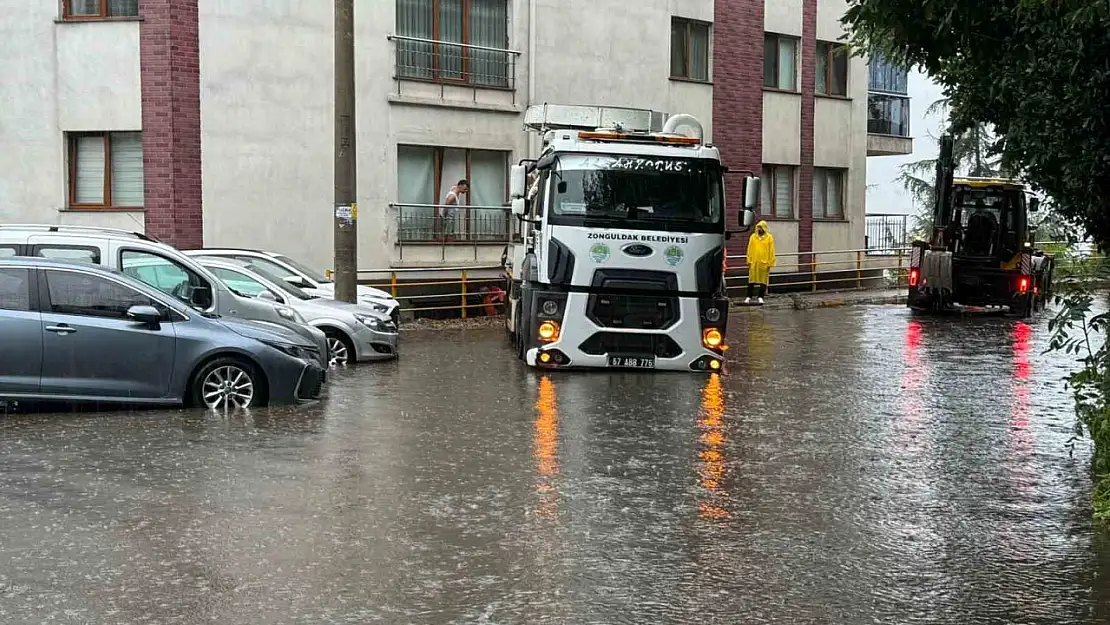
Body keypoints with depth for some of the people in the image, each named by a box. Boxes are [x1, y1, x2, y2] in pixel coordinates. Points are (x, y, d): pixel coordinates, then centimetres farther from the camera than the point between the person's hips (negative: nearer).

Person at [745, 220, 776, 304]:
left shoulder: (769, 238, 2)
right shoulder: (753, 237, 8)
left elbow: (771, 251, 0)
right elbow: (749, 249, 9)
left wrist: (770, 263, -5)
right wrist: (749, 261, 2)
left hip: (764, 263, -2)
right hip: (754, 262, 2)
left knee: (763, 281, 3)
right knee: (751, 280, 3)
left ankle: (761, 297, 10)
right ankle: (749, 297, 7)